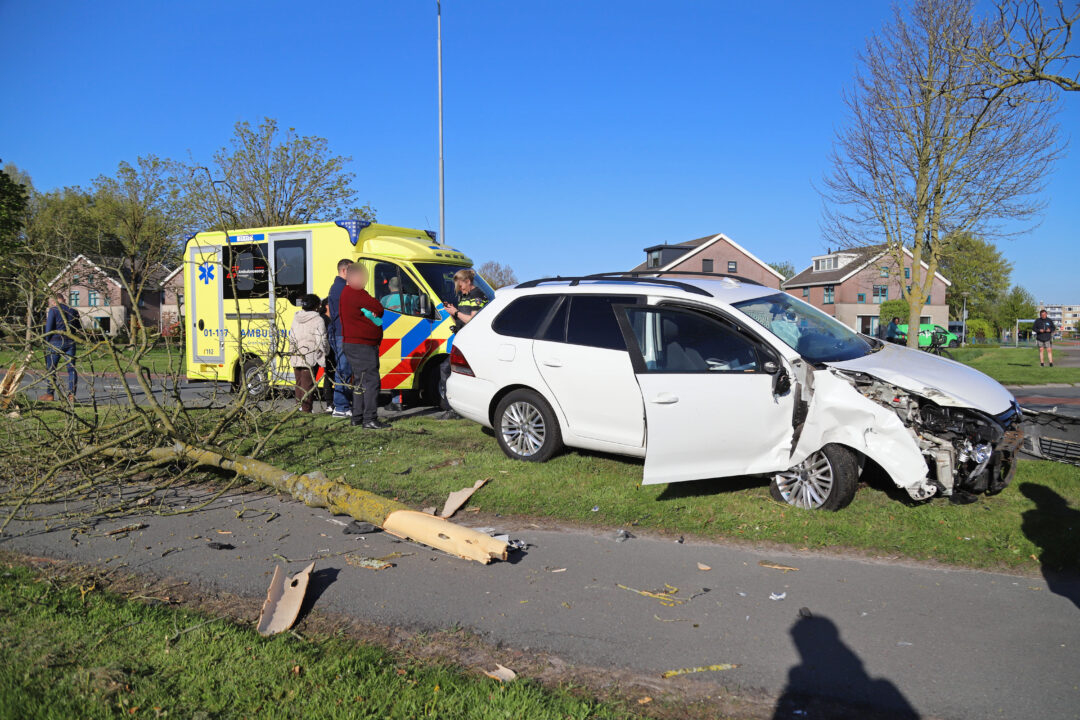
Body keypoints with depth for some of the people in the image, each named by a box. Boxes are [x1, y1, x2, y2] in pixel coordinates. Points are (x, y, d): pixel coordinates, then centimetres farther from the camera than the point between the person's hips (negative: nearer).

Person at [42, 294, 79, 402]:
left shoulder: (53, 310, -6)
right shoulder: (73, 311, 8)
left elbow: (49, 327, -9)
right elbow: (77, 328, 14)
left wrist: (47, 341, 2)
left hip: (56, 342, -4)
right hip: (70, 342, 4)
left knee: (50, 369, 6)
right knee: (71, 368, 4)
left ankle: (50, 394, 7)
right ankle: (71, 394, 1)